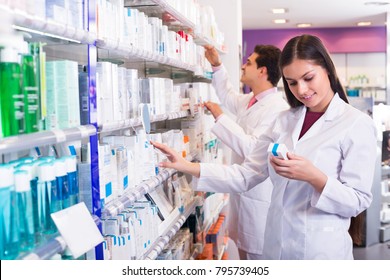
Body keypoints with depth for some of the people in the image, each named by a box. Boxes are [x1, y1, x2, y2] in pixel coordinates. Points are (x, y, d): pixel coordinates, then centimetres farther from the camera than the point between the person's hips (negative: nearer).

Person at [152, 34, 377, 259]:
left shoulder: (357, 124, -11)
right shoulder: (285, 120, 5)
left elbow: (358, 201, -12)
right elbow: (246, 175, 1)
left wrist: (314, 177, -28)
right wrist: (188, 167, -8)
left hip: (322, 250, -5)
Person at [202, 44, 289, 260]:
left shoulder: (277, 109, -21)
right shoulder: (249, 101, 8)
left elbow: (253, 149, -32)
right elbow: (228, 96, 32)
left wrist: (220, 117, -24)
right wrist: (216, 66, 24)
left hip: (260, 201, -10)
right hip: (243, 196, 10)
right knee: (245, 252, 22)